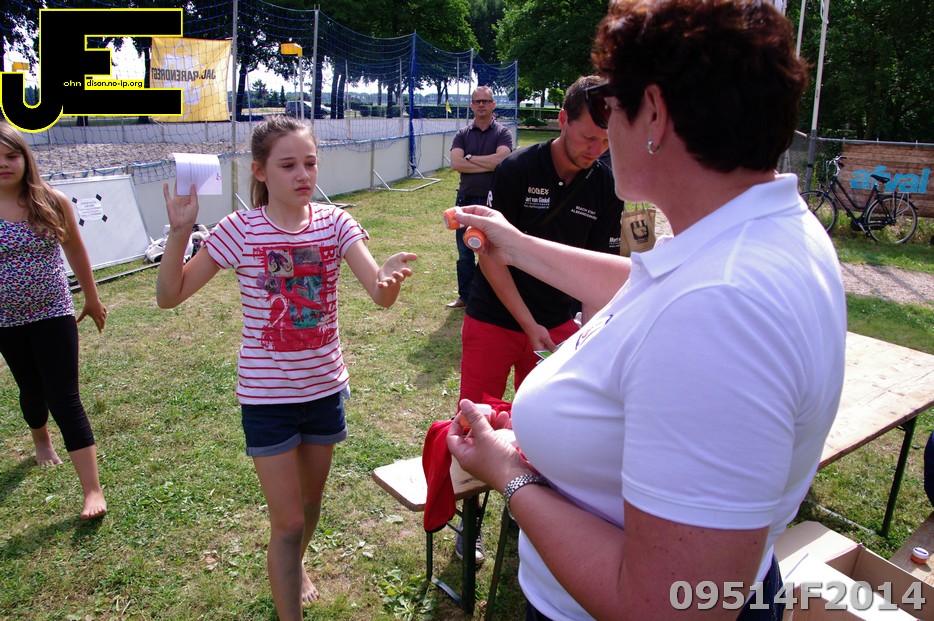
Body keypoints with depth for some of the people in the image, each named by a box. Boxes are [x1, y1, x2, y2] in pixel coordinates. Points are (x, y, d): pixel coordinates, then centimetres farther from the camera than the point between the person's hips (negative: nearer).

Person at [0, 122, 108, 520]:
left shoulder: (52, 202, -7)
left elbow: (76, 251, 7)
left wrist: (92, 298, 13)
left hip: (54, 315, -1)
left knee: (64, 399, -6)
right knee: (32, 389, 19)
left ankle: (93, 491, -6)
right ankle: (40, 439, 54)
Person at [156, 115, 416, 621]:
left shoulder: (334, 223, -7)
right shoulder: (240, 230, -12)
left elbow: (380, 295, -18)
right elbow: (169, 296, -10)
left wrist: (388, 277, -42)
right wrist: (180, 232, -25)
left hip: (324, 386, 3)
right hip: (267, 395, -3)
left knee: (311, 500, 23)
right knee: (288, 521, 2)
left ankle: (293, 568, 55)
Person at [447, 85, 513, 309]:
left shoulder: (503, 133, 1)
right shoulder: (462, 134, 8)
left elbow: (500, 159, -18)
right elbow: (455, 163, -9)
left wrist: (470, 158, -9)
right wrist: (488, 165, -13)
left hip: (492, 200, -3)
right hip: (465, 199, 4)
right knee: (464, 252, 11)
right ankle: (465, 296, 24)